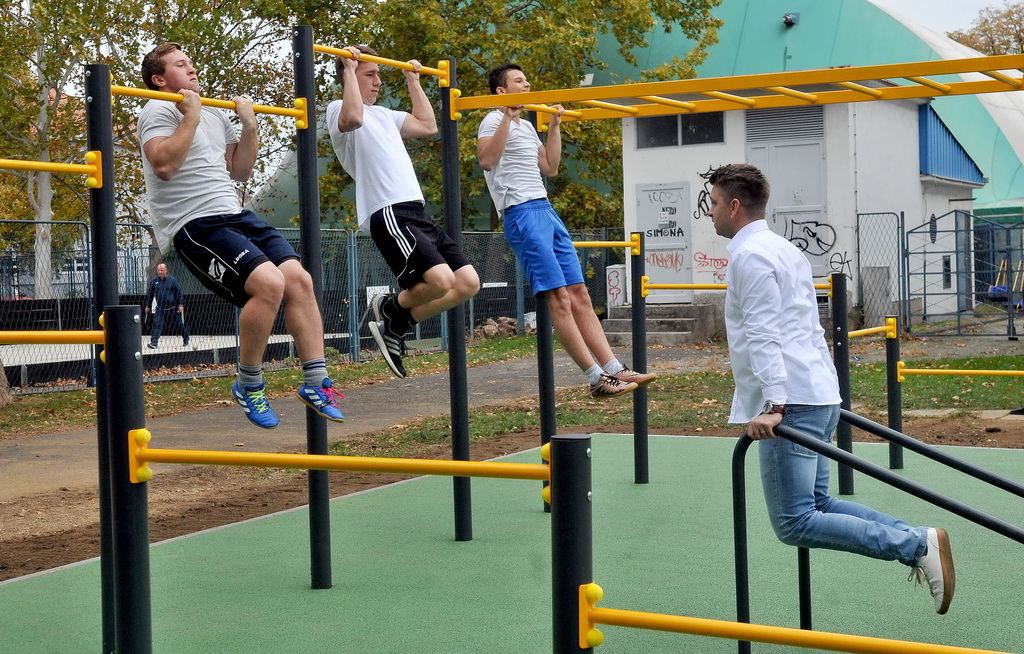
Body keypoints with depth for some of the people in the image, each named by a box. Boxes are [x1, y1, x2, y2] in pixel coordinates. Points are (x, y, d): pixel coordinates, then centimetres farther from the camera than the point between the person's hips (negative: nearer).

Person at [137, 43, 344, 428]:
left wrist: (249, 126, 13)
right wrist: (191, 115, -14)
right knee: (269, 283, -25)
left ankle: (316, 383, -2)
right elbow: (163, 165, -19)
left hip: (233, 215, 8)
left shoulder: (216, 115, 23)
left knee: (299, 279, -8)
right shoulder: (159, 111, -1)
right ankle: (249, 386, -7)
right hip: (193, 224, -8)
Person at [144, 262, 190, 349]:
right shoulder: (154, 281, 3)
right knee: (157, 324, -14)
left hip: (172, 308, -2)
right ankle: (153, 343, -18)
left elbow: (179, 292, -4)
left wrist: (181, 304, -10)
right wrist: (148, 306, 13)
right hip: (160, 309, 2)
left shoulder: (172, 280, -6)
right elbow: (150, 294, 13)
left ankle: (186, 340, 30)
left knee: (178, 325, 10)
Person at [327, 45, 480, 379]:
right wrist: (349, 67, -13)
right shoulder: (339, 109, 2)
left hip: (416, 213, 9)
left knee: (468, 283, 0)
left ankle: (395, 326, 11)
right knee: (440, 281, -27)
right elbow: (354, 118, -23)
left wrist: (413, 81, 37)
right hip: (389, 214, -9)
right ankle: (389, 307, 5)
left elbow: (428, 125, 34)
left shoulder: (383, 114, 27)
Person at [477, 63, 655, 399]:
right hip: (522, 213, -9)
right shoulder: (494, 121, -2)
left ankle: (614, 369, 3)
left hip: (546, 210, 9)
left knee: (580, 294, 4)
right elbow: (486, 160, -20)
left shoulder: (527, 126, 24)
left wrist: (554, 125, 25)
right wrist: (507, 116, -20)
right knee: (559, 298, -12)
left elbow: (550, 168, 27)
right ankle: (597, 378, -14)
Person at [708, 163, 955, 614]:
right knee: (816, 504, 16)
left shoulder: (749, 255, -10)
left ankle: (918, 545, -13)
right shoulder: (785, 249, 20)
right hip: (819, 394, 10)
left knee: (794, 523, -10)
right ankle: (917, 540, 6)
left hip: (792, 402, -10)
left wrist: (774, 404, -24)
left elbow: (764, 337, -19)